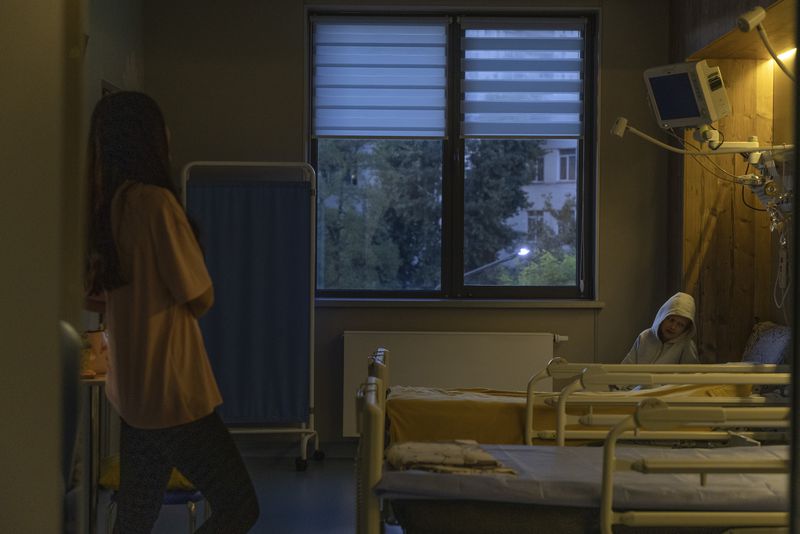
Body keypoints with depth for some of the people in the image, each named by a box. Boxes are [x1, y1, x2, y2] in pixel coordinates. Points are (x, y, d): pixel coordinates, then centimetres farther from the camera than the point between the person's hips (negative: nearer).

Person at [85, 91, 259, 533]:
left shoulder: (103, 206, 6)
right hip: (171, 392, -9)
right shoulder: (153, 200, -18)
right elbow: (201, 298, -12)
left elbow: (95, 292, 20)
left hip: (131, 390, 9)